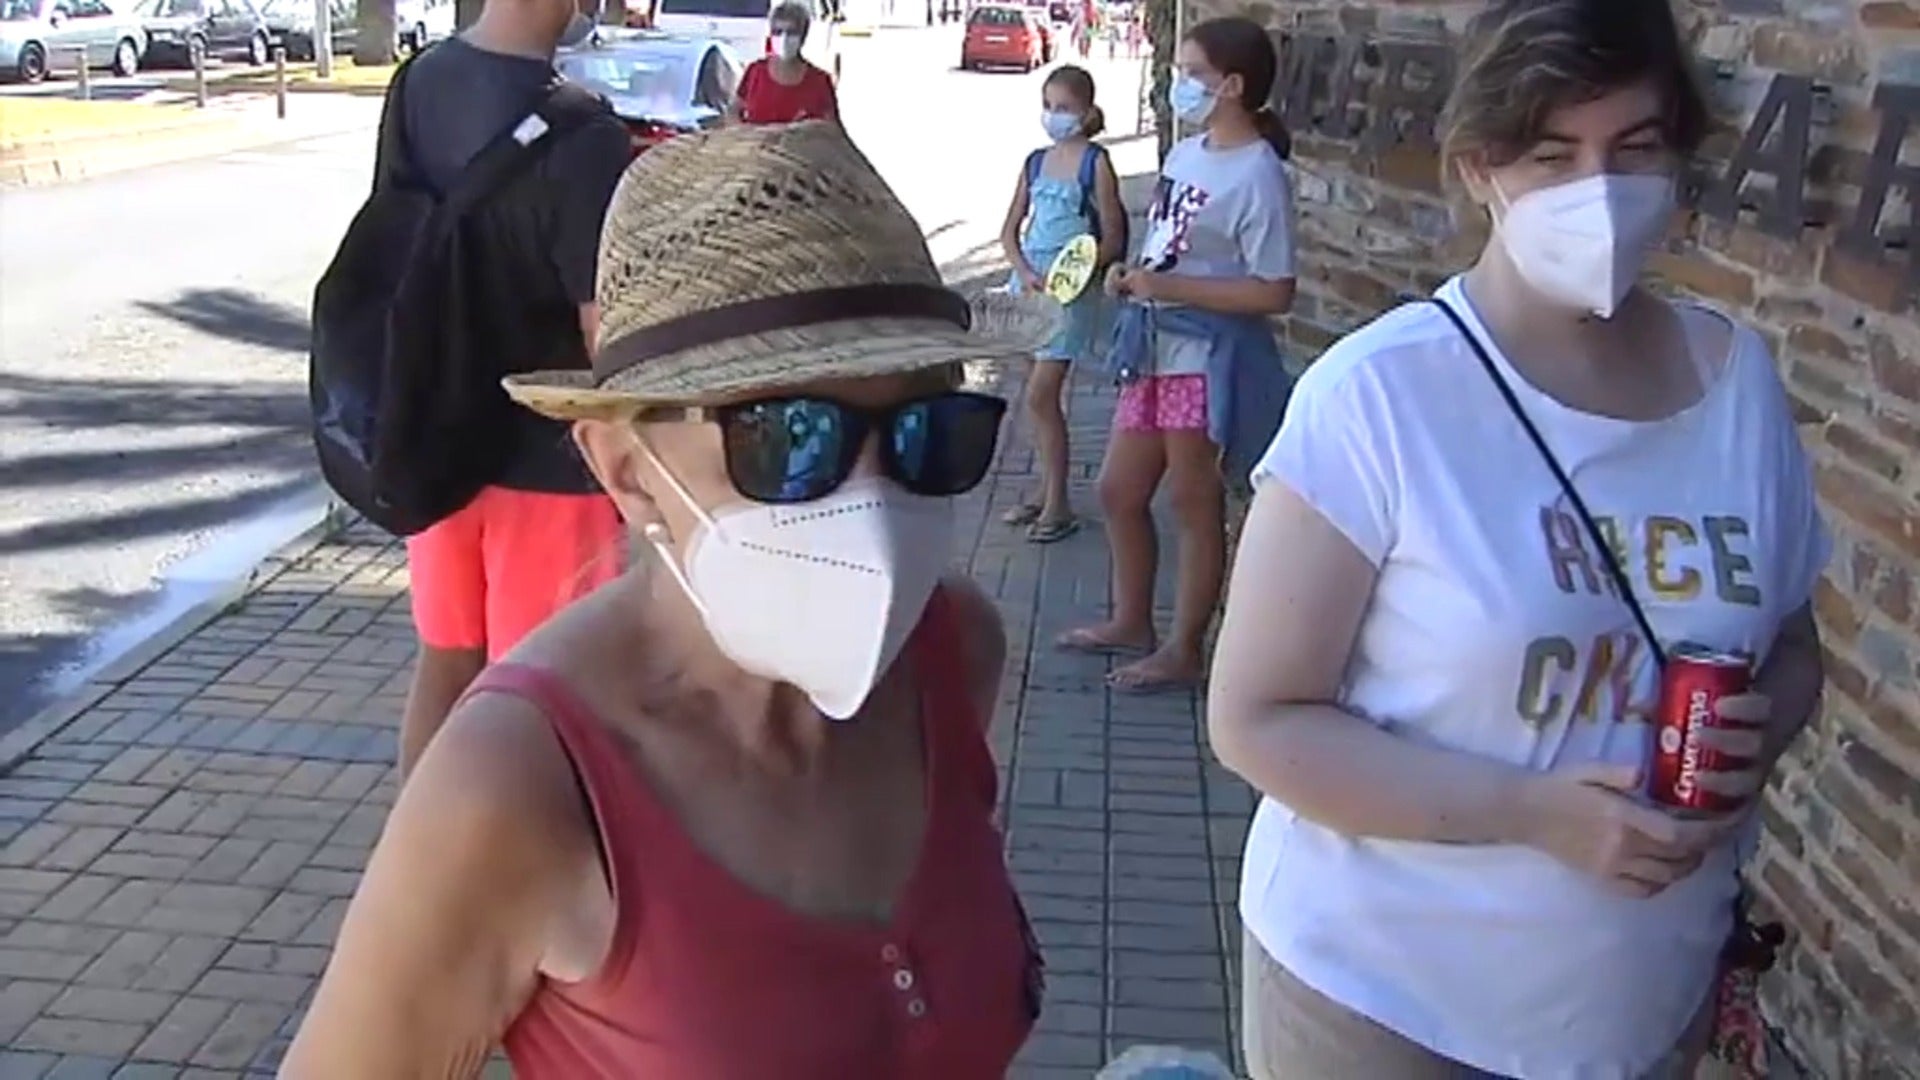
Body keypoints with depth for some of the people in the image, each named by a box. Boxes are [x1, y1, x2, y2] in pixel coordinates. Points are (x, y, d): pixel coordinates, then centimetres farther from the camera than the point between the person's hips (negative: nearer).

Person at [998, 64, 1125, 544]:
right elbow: (1010, 229, 10)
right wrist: (1024, 272, -8)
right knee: (1041, 395, 12)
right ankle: (1047, 491, 23)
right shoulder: (1035, 162, 9)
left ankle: (1059, 505, 0)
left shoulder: (1096, 163, -7)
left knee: (1040, 397, -9)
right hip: (1031, 283, 6)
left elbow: (1112, 241, -10)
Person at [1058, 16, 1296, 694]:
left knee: (1195, 505, 4)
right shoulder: (1185, 153, 9)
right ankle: (1131, 621, 33)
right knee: (1118, 491, 15)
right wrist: (1132, 276, 0)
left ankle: (1185, 650, 18)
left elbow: (1274, 292, -19)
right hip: (1156, 349, 9)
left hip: (1209, 359, -9)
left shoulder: (1257, 174, -16)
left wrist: (1168, 288, -21)